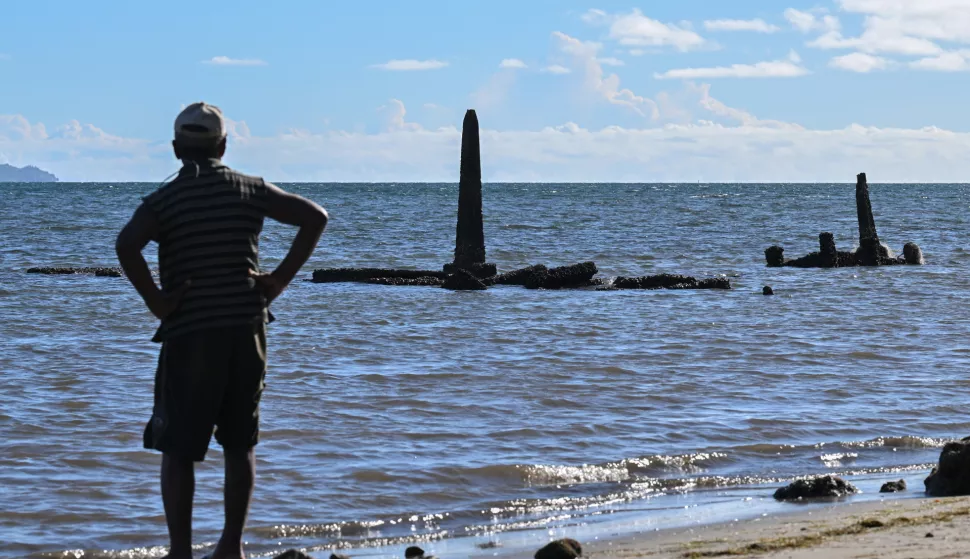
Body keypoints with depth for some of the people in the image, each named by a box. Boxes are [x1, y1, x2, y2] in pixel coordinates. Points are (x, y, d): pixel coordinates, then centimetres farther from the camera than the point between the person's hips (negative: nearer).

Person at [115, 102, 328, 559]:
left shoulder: (164, 200, -5)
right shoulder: (249, 190, 5)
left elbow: (127, 244, -23)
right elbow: (315, 217, 2)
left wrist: (154, 300, -13)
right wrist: (279, 279, 2)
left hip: (189, 335, -3)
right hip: (247, 330, 3)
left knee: (177, 449, 4)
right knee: (240, 444, 15)